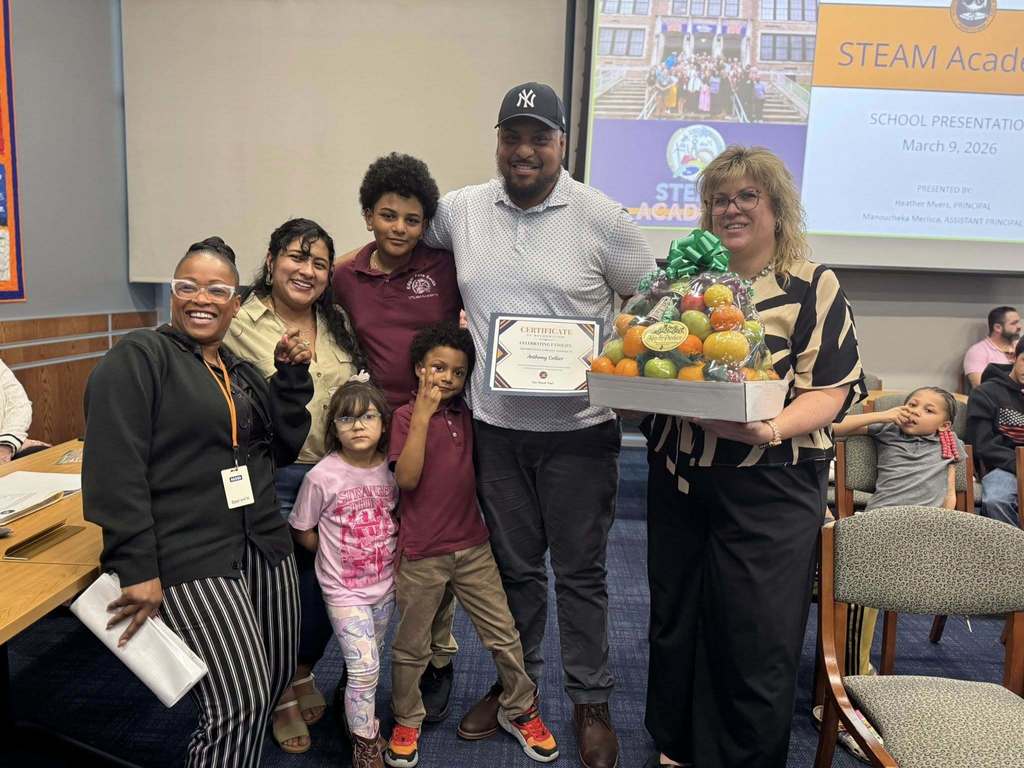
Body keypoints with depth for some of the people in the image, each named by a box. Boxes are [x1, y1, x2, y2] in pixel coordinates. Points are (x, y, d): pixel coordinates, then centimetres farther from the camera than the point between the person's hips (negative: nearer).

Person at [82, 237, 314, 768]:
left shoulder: (240, 372, 15)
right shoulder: (136, 359, -6)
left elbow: (283, 447, 11)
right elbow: (113, 472, -14)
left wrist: (291, 375, 1)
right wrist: (137, 571, -19)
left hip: (264, 548, 8)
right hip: (188, 559, -7)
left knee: (276, 680, 16)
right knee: (241, 703, -11)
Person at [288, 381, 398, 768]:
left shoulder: (392, 468, -8)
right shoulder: (322, 476, -17)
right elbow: (301, 532, -4)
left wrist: (385, 550, -4)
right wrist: (338, 555, -5)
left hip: (385, 584, 4)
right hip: (344, 590, -4)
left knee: (366, 664, 19)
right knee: (365, 668, -4)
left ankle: (359, 720, 43)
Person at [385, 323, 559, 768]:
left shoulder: (468, 415, 5)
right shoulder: (406, 416, -9)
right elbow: (406, 479, -21)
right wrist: (423, 414, -24)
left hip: (472, 547, 4)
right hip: (420, 554, -4)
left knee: (503, 634, 11)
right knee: (411, 646, 13)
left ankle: (519, 709, 31)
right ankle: (406, 722, 34)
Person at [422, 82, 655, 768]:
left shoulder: (600, 217, -7)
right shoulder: (461, 211, 3)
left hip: (578, 431, -3)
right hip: (495, 427, 3)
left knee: (581, 571, 11)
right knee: (514, 565, 19)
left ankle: (591, 702, 32)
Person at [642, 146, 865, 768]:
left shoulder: (815, 288, -2)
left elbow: (830, 391, -8)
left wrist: (771, 430, -25)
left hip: (769, 487, -4)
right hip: (677, 478, 4)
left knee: (756, 634, 4)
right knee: (674, 617, 16)